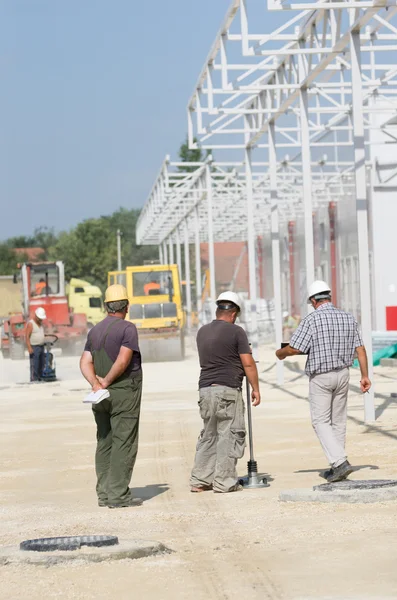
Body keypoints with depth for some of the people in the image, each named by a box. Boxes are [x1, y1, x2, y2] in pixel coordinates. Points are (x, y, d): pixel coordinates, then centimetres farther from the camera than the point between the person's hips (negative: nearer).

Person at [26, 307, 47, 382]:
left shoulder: (40, 323, 14)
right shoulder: (31, 324, -11)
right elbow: (27, 336, -16)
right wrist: (29, 348, -22)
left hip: (41, 347, 8)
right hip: (34, 348, -8)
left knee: (41, 365, 10)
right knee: (34, 365, -10)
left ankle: (40, 379, 16)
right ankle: (34, 380, -10)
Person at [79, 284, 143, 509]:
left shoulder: (95, 331, 12)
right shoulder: (128, 328, -9)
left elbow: (85, 362, 3)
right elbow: (123, 361, -19)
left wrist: (96, 384, -8)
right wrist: (106, 381, -9)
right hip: (125, 393, -7)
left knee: (104, 443, 10)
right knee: (124, 444, -5)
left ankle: (104, 493, 10)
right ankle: (118, 494, -8)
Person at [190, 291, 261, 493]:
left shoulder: (202, 332, 13)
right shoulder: (236, 332, -6)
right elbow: (248, 363, -8)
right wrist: (255, 388, 0)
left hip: (205, 388, 7)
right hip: (228, 389, -7)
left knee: (208, 435, 14)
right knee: (230, 435, -1)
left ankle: (199, 480, 13)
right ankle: (224, 482, -3)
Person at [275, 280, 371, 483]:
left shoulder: (311, 320, -13)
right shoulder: (348, 318, 3)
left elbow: (294, 349, -15)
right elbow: (360, 349, 3)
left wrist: (280, 353, 6)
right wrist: (365, 375, 7)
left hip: (320, 377, -5)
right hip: (343, 374, 5)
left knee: (321, 422, 0)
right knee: (338, 421, 13)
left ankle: (340, 462, -16)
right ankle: (337, 466, 17)